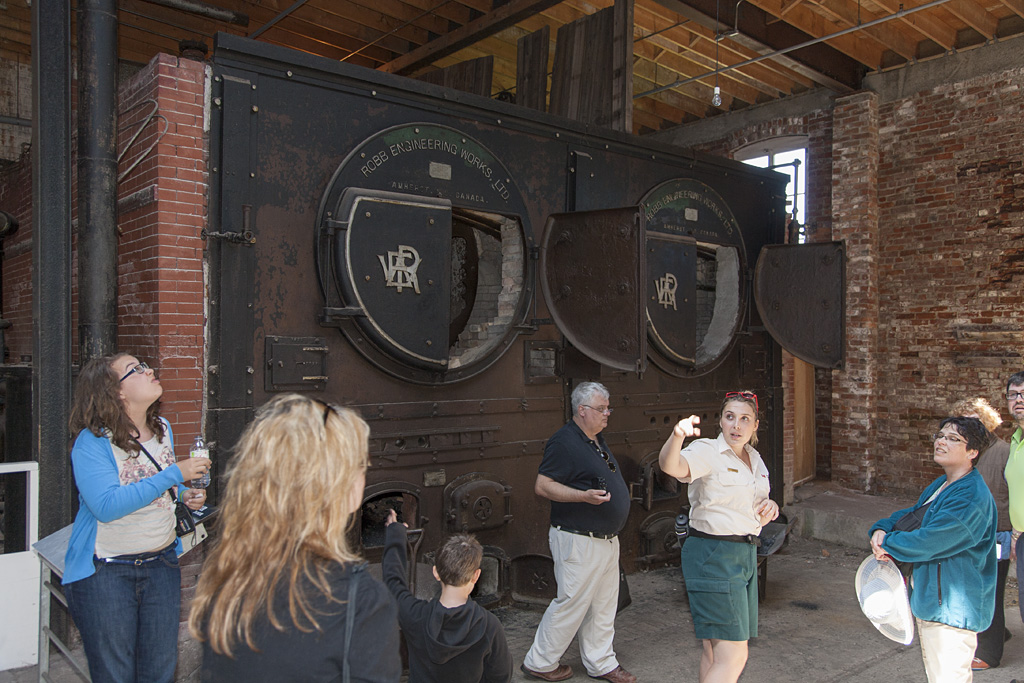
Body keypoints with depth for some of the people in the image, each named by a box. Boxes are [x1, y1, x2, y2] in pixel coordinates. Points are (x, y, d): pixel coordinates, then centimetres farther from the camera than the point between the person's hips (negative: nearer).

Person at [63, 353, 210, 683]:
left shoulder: (162, 429, 4)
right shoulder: (92, 442, -16)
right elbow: (107, 506, -28)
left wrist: (185, 496, 0)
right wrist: (176, 474, -28)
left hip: (162, 563, 6)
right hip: (105, 571, -5)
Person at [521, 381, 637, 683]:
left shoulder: (597, 441, 12)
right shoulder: (564, 442, -18)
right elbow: (543, 486, -22)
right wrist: (584, 495, -30)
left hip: (607, 539, 9)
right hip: (579, 542, -9)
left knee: (603, 606, 17)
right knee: (572, 603, 0)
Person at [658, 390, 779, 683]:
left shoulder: (755, 459, 12)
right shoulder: (707, 451, -12)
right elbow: (670, 466, -34)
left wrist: (769, 507, 1)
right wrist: (677, 436, -55)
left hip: (745, 555, 8)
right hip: (713, 556, -8)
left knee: (716, 651, 13)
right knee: (733, 656, -9)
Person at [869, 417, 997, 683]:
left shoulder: (972, 497, -24)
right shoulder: (941, 484, 8)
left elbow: (927, 542, -28)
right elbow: (910, 515, 13)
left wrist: (886, 542, -13)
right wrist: (881, 529, -9)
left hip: (952, 607, -10)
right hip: (929, 599, 10)